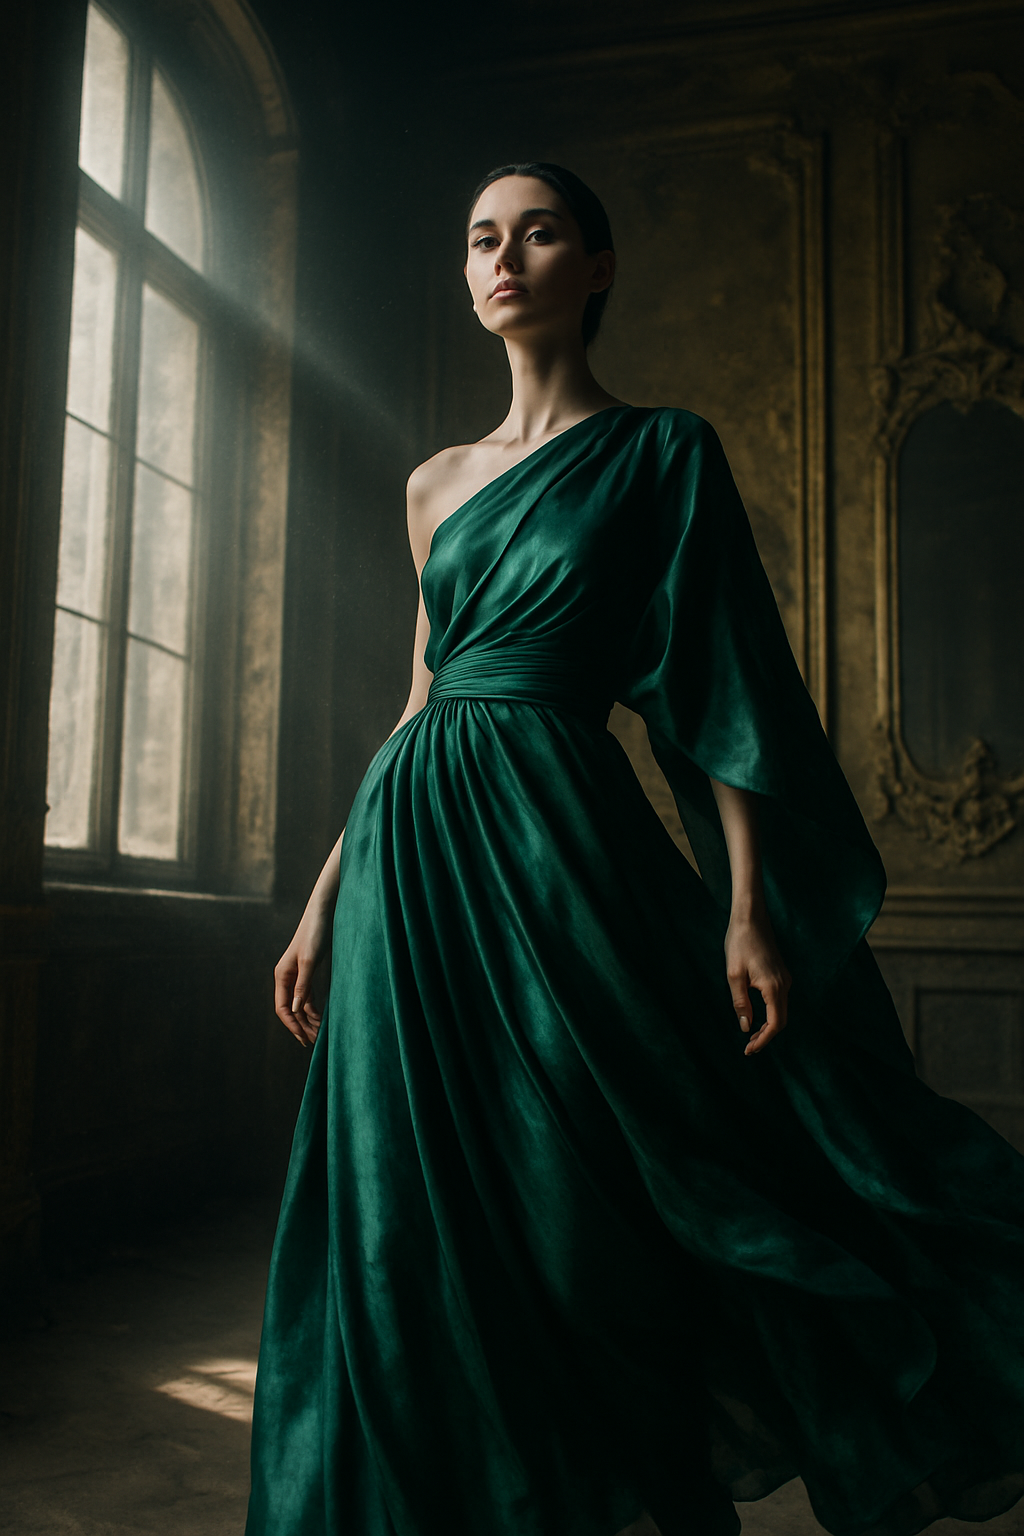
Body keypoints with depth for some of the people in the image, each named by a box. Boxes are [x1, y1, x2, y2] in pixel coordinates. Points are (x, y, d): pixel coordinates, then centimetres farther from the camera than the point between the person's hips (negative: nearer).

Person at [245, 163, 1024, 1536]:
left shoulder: (662, 452, 4)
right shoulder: (438, 481, 17)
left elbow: (719, 684, -3)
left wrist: (748, 906, -12)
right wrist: (327, 895, 15)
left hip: (554, 837, -5)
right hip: (413, 852, 5)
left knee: (602, 1227, 1)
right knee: (432, 1235, 8)